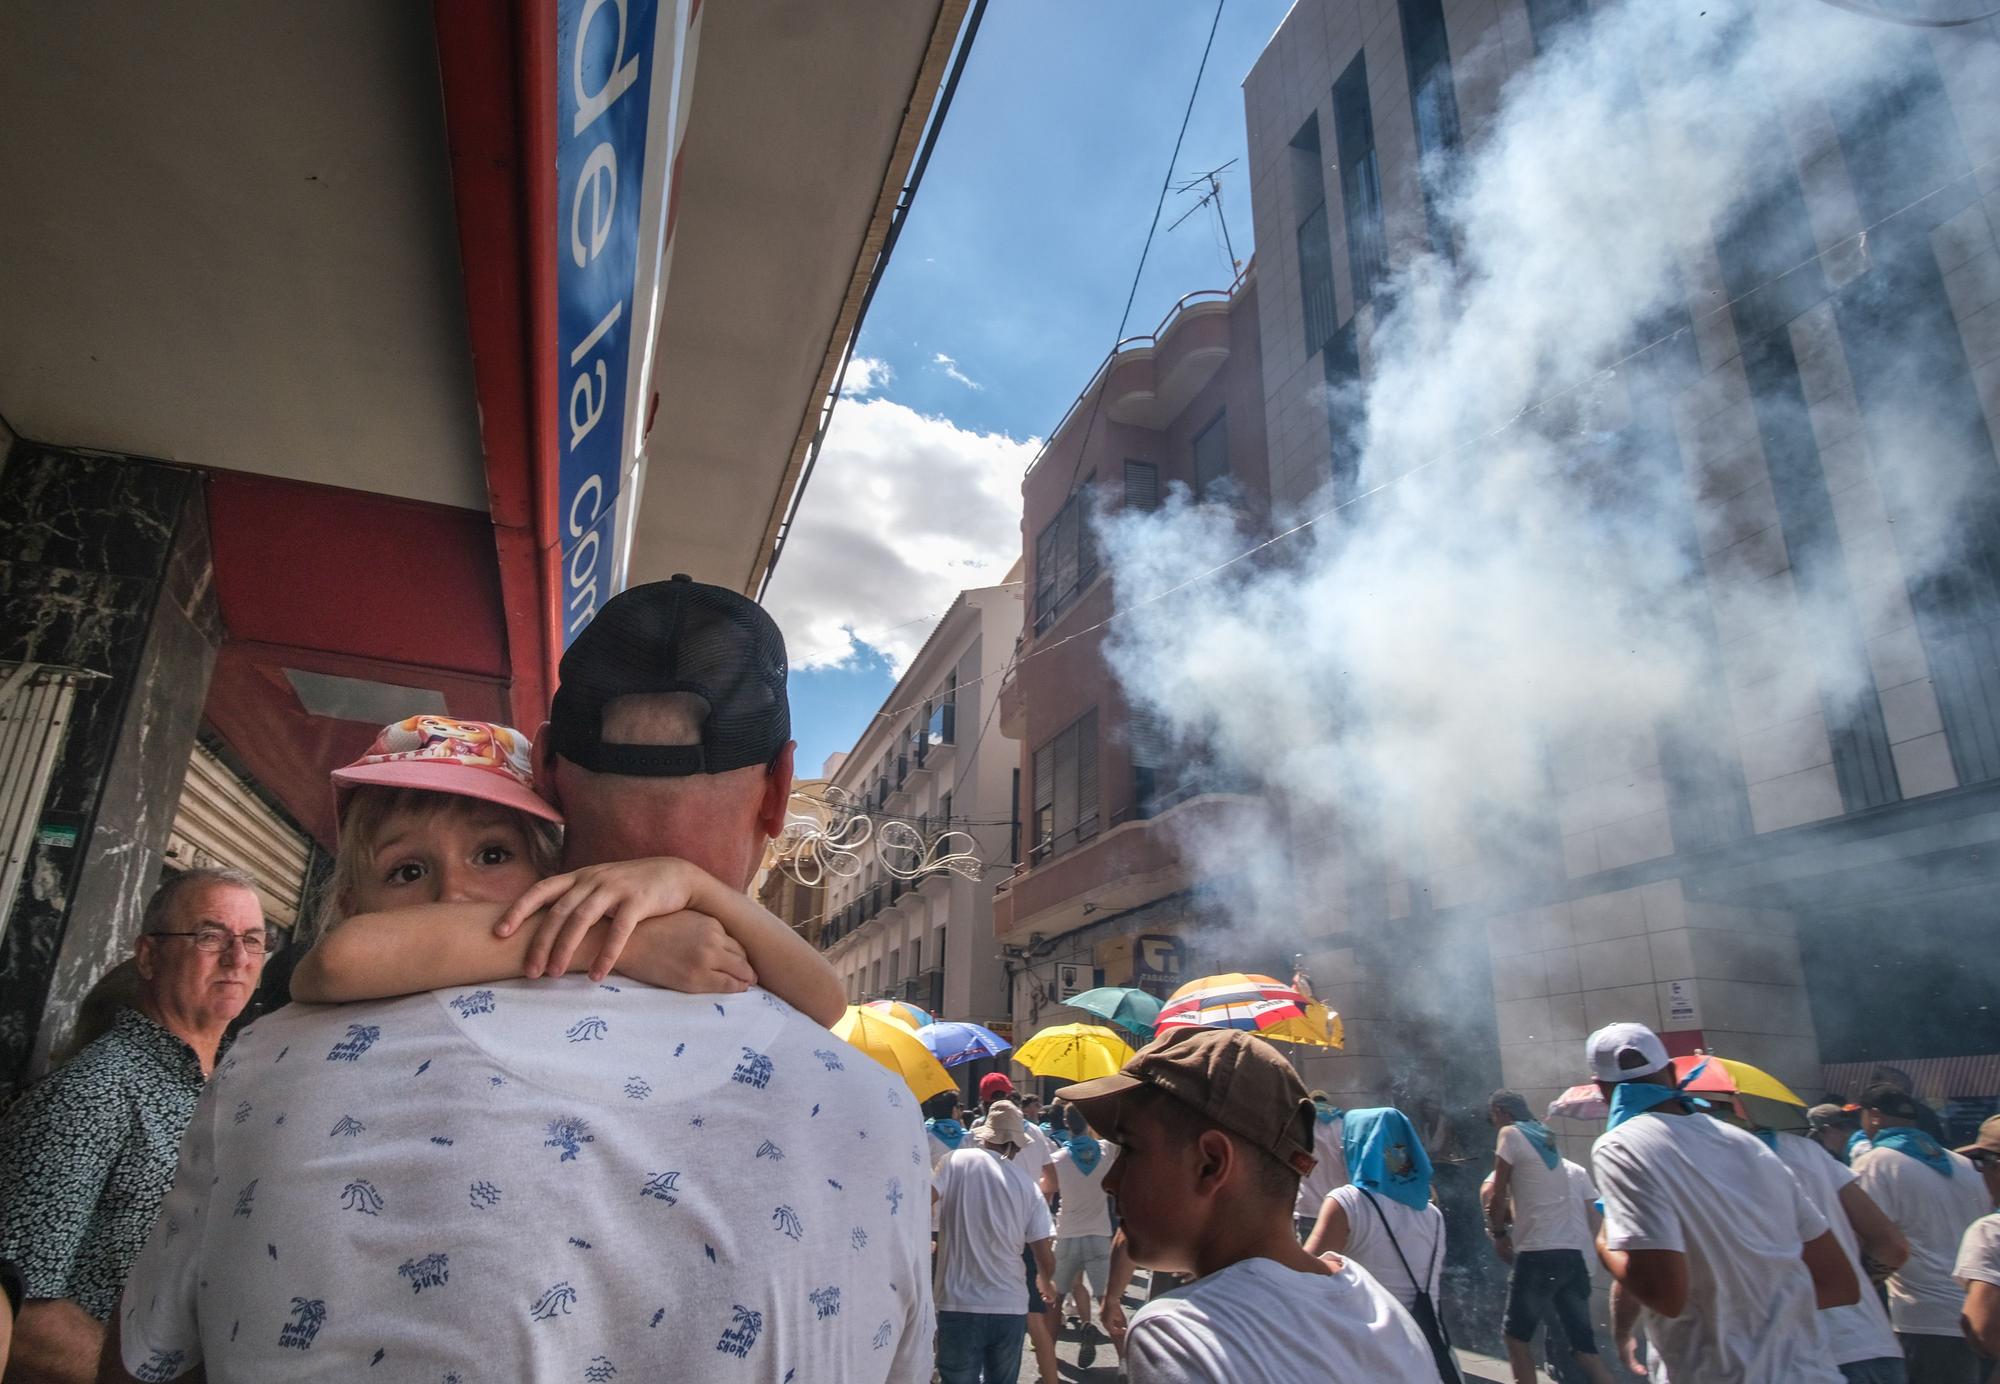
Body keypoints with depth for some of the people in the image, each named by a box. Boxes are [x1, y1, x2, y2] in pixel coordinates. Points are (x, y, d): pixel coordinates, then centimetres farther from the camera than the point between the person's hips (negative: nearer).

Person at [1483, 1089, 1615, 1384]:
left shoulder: (1511, 1134, -4)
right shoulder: (1546, 1138, 18)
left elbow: (1498, 1197, -4)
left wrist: (1498, 1233, 9)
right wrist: (1509, 1220, 19)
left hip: (1538, 1253, -7)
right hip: (1573, 1252, 7)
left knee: (1516, 1334, 8)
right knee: (1583, 1346, 8)